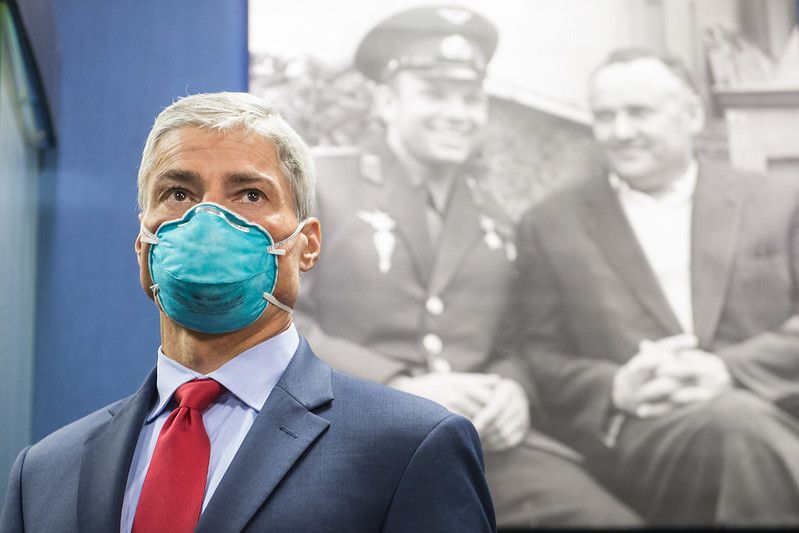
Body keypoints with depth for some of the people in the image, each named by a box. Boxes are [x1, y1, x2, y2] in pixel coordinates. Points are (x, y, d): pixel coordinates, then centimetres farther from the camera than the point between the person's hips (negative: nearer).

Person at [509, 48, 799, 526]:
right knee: (741, 420, -35)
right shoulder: (550, 225, 15)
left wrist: (728, 370, -12)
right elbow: (538, 359, 10)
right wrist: (615, 389, -11)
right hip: (633, 440, -1)